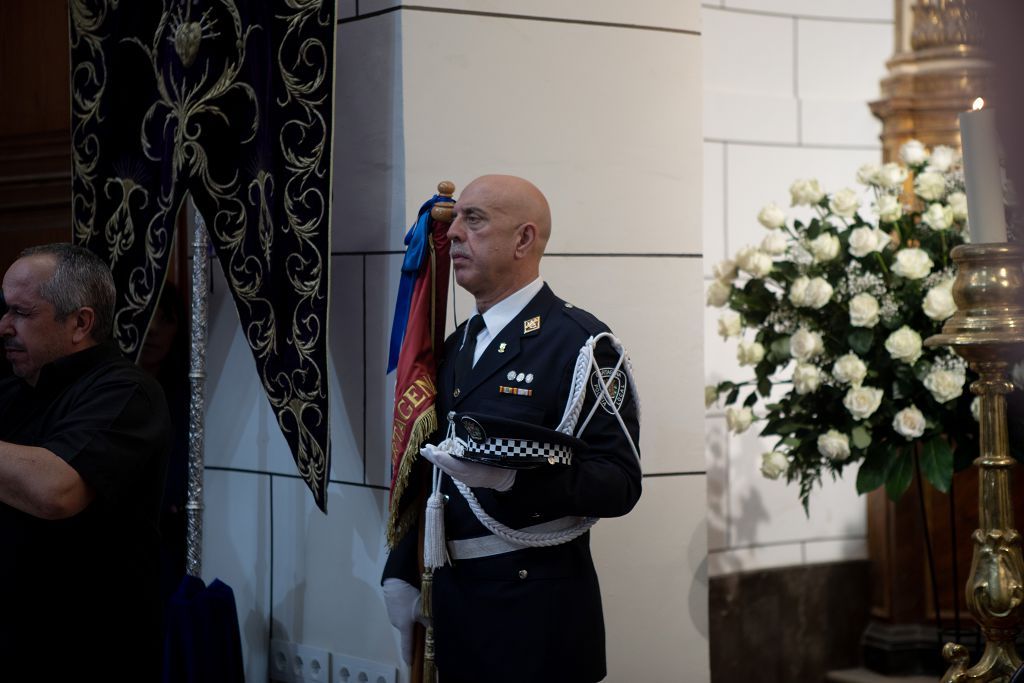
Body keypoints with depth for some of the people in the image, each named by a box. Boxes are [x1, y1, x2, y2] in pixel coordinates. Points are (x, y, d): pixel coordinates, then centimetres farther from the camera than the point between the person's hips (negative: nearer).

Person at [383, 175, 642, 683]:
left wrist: (514, 477, -31)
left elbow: (619, 482, -17)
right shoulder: (457, 345, 13)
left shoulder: (580, 342, -10)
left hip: (536, 603, -7)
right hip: (452, 595, 7)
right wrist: (401, 573, 8)